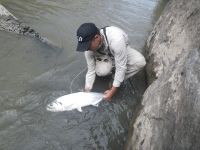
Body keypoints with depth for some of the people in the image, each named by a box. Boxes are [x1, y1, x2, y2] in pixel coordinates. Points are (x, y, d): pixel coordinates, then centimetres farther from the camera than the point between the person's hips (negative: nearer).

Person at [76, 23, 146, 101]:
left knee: (140, 62, -31)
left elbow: (121, 67, -35)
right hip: (105, 55, 2)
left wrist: (112, 91, -29)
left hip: (123, 51, -1)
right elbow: (91, 71, -16)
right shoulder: (89, 47, -29)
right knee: (101, 71, -31)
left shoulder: (116, 39, -44)